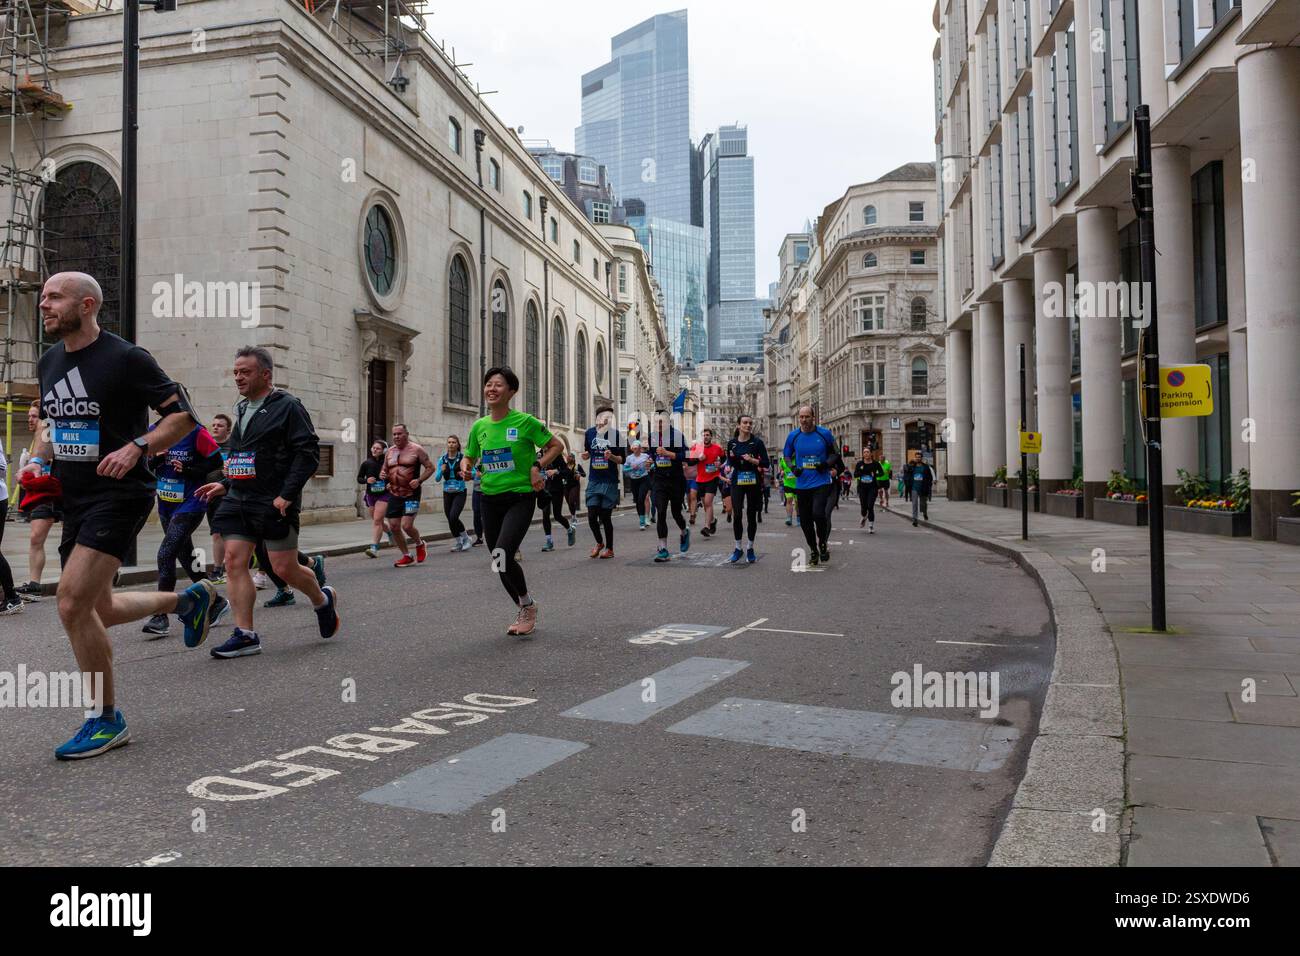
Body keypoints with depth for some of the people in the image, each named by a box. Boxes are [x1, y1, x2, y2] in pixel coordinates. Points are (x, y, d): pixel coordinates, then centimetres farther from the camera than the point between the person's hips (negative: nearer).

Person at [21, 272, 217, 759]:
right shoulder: (49, 363, 11)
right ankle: (189, 599, 39)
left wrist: (137, 447, -26)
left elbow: (183, 415, -12)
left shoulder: (125, 358, -12)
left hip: (119, 495, -8)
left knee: (72, 604, -16)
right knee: (98, 610, 14)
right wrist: (37, 459, 9)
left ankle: (107, 719, 1)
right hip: (75, 498, 9)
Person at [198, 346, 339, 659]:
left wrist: (287, 494, -19)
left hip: (274, 504, -7)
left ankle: (323, 599, 26)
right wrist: (225, 484, 14)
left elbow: (309, 454, -14)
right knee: (234, 562, -3)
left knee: (284, 569, -3)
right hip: (238, 501, 7)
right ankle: (245, 635, 2)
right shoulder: (242, 409, 17)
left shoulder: (288, 407, -7)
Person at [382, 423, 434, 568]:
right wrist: (382, 475, -1)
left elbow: (430, 467, -2)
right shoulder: (389, 452, 12)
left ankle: (420, 544, 17)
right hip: (394, 495, 6)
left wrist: (419, 480, -16)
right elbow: (384, 470, 23)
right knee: (393, 527, 2)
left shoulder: (416, 450, -4)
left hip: (411, 494, -6)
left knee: (407, 525, -15)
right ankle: (407, 556, 18)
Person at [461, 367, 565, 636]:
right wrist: (465, 468, -3)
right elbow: (469, 457, 19)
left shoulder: (524, 422, -8)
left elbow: (557, 445, 0)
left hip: (520, 497, -5)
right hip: (490, 499, 6)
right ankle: (525, 612, 31)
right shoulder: (479, 426, 6)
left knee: (503, 556, -22)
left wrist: (538, 467, -12)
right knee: (500, 562, 9)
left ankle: (528, 604, 3)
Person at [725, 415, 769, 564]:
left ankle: (750, 548, 18)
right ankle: (738, 548, 8)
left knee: (752, 516, 5)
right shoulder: (732, 443, 4)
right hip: (737, 483, 1)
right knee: (737, 515, -7)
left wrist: (752, 460, -18)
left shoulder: (757, 442, -3)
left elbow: (766, 464, -4)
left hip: (754, 483, -1)